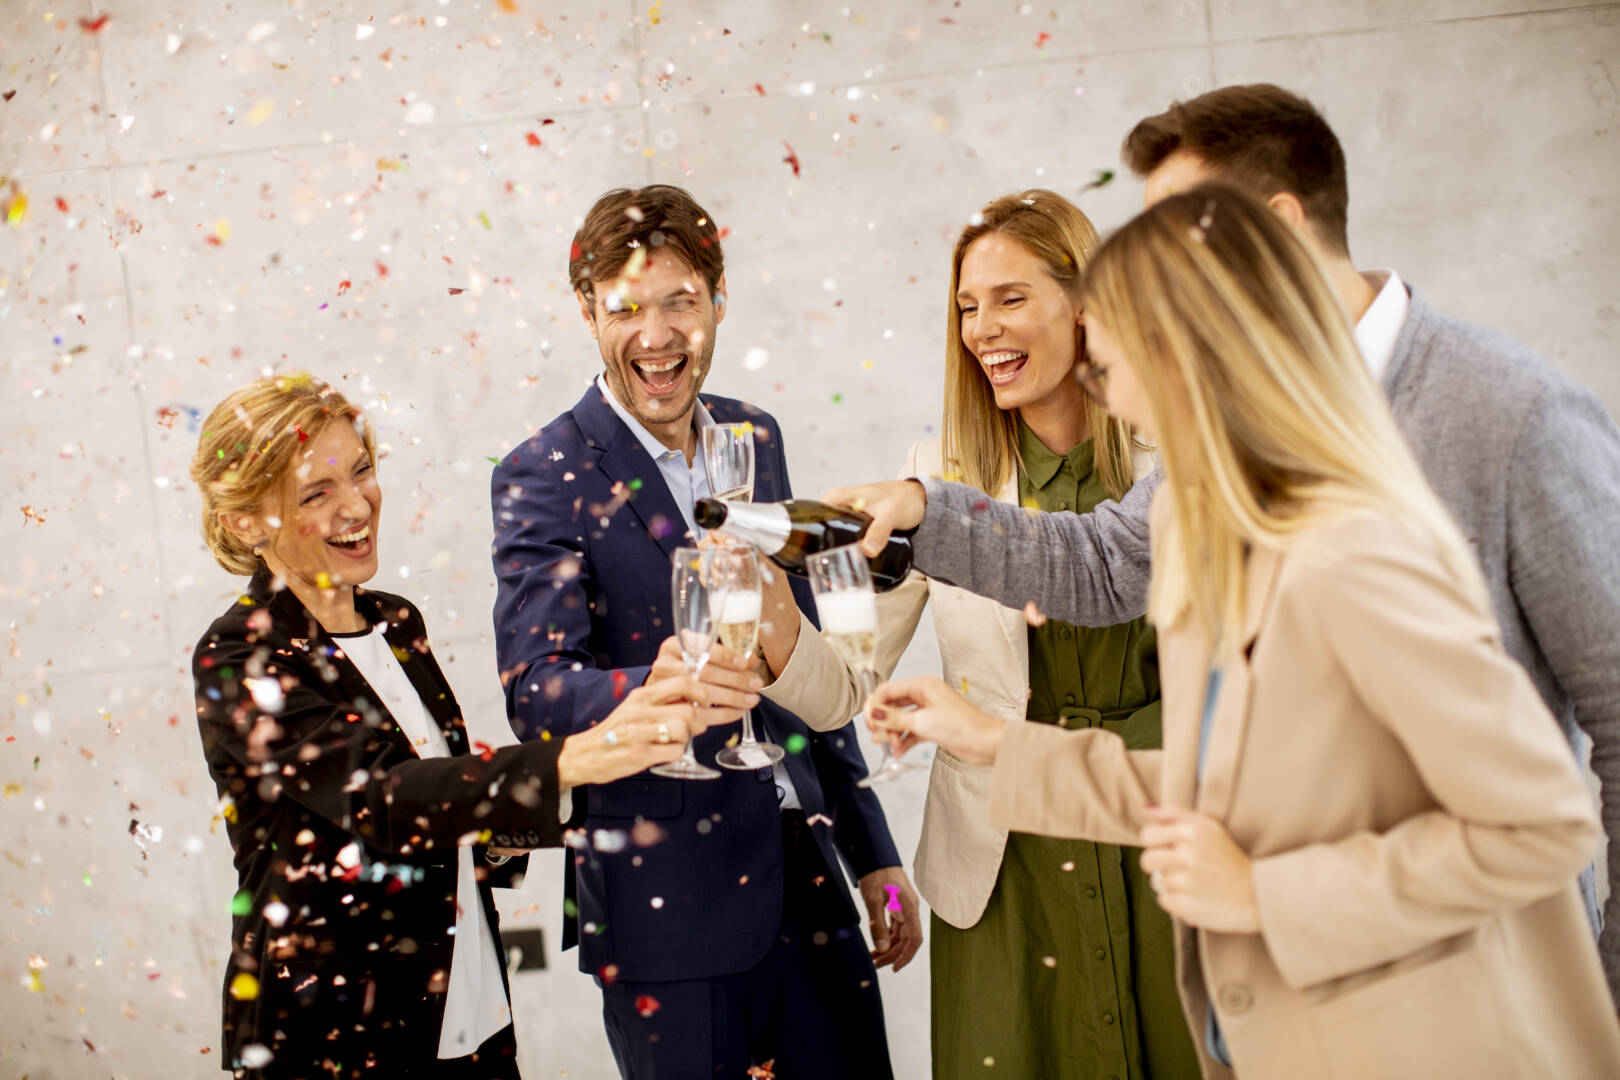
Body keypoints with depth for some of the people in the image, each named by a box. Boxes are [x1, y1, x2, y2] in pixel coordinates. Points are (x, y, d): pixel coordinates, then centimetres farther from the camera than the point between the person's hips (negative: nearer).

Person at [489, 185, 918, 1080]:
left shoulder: (753, 438, 7)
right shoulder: (543, 477, -9)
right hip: (666, 904, -5)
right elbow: (533, 691, -18)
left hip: (805, 873, 5)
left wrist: (874, 856, 14)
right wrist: (655, 688, -39)